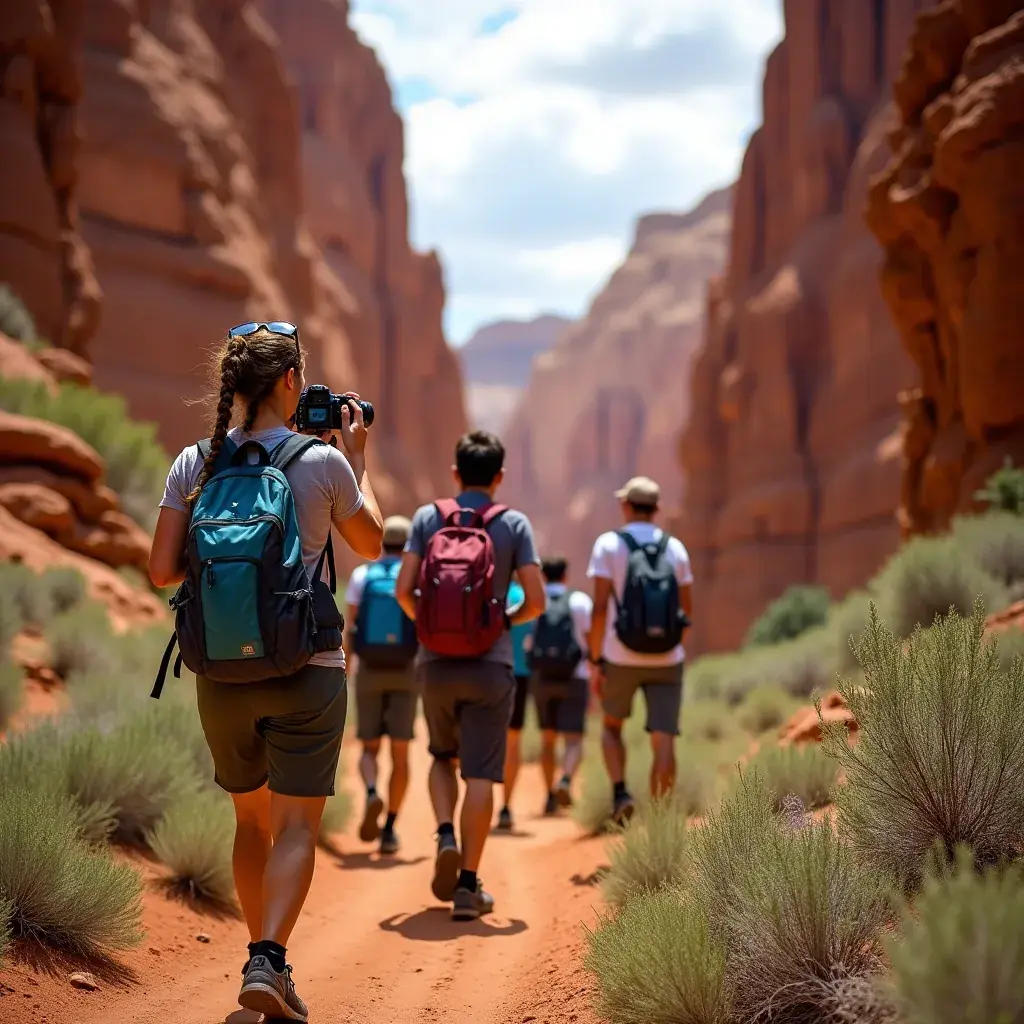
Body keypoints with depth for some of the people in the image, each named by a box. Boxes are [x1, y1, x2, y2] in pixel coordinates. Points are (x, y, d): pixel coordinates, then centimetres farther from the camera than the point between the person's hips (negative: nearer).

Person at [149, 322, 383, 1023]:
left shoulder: (195, 465, -1)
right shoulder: (325, 462, -7)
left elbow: (162, 571, -1)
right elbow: (371, 543, 10)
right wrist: (359, 458, 19)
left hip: (221, 671, 3)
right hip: (306, 671, -3)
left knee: (252, 819, 18)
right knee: (296, 826, 0)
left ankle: (267, 963, 25)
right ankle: (267, 962, -18)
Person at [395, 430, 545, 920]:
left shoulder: (427, 518, 1)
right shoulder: (514, 524, -2)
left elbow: (403, 589, -4)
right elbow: (536, 600, -6)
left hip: (436, 664, 2)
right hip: (490, 665, -2)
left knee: (442, 757, 23)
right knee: (480, 774, 2)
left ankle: (446, 837, -1)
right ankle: (468, 885, 0)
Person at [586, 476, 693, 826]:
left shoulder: (609, 544, -4)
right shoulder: (675, 548, 5)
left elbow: (600, 607, -10)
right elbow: (687, 609, 10)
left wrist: (595, 661, -6)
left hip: (621, 658, -1)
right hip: (666, 660, 1)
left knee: (612, 726, 21)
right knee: (663, 741, 1)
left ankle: (620, 793, 0)